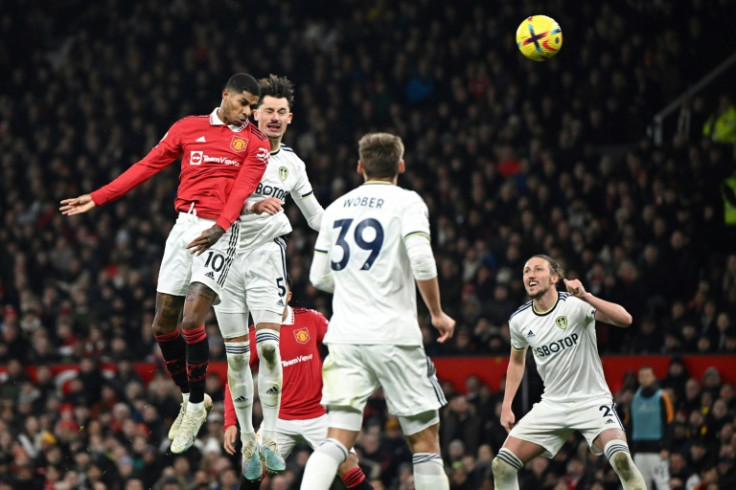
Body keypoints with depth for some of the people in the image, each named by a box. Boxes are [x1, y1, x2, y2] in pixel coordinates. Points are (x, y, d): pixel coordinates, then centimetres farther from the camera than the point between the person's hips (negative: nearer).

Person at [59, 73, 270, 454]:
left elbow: (242, 189, -10)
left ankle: (196, 407, -1)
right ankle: (190, 398, 22)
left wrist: (220, 226, -27)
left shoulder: (254, 142, 3)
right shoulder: (188, 128, 12)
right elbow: (147, 166, 14)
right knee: (163, 325, 3)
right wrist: (97, 198, 11)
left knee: (191, 321, -17)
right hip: (184, 226, 4)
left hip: (218, 233, -4)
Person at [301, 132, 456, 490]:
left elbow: (319, 277, 18)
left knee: (337, 441, -2)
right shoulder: (406, 202, -2)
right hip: (393, 336, -4)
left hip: (345, 337, 4)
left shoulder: (336, 208, 14)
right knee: (424, 440, 7)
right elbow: (422, 261, -17)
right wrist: (437, 313, -3)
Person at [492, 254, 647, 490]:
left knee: (620, 457, -30)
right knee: (502, 465, -6)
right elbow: (516, 361, 21)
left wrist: (585, 296, -40)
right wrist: (506, 405, 14)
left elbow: (624, 319, -29)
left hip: (591, 400, -5)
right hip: (552, 405, 5)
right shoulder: (519, 320, 1)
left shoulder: (575, 305, -14)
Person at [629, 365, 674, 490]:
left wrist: (665, 448, -15)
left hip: (657, 449, -5)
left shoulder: (661, 397, -4)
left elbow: (668, 424, -8)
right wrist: (630, 447, 12)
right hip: (639, 450, 5)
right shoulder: (635, 398, 12)